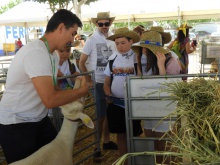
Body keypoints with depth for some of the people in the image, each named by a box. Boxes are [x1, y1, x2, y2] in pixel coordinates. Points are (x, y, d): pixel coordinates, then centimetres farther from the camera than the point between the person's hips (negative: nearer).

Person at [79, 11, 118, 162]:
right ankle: (96, 147, 14)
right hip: (98, 83, -5)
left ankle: (107, 141, 32)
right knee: (100, 115, 1)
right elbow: (81, 62, -7)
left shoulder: (113, 40, 5)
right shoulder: (91, 40, -8)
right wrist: (89, 81, -11)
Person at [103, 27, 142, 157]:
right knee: (121, 134, 12)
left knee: (133, 134, 7)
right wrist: (108, 94, -5)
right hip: (116, 103, 3)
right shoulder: (113, 58, 7)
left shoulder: (137, 57, -4)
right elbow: (107, 82, 12)